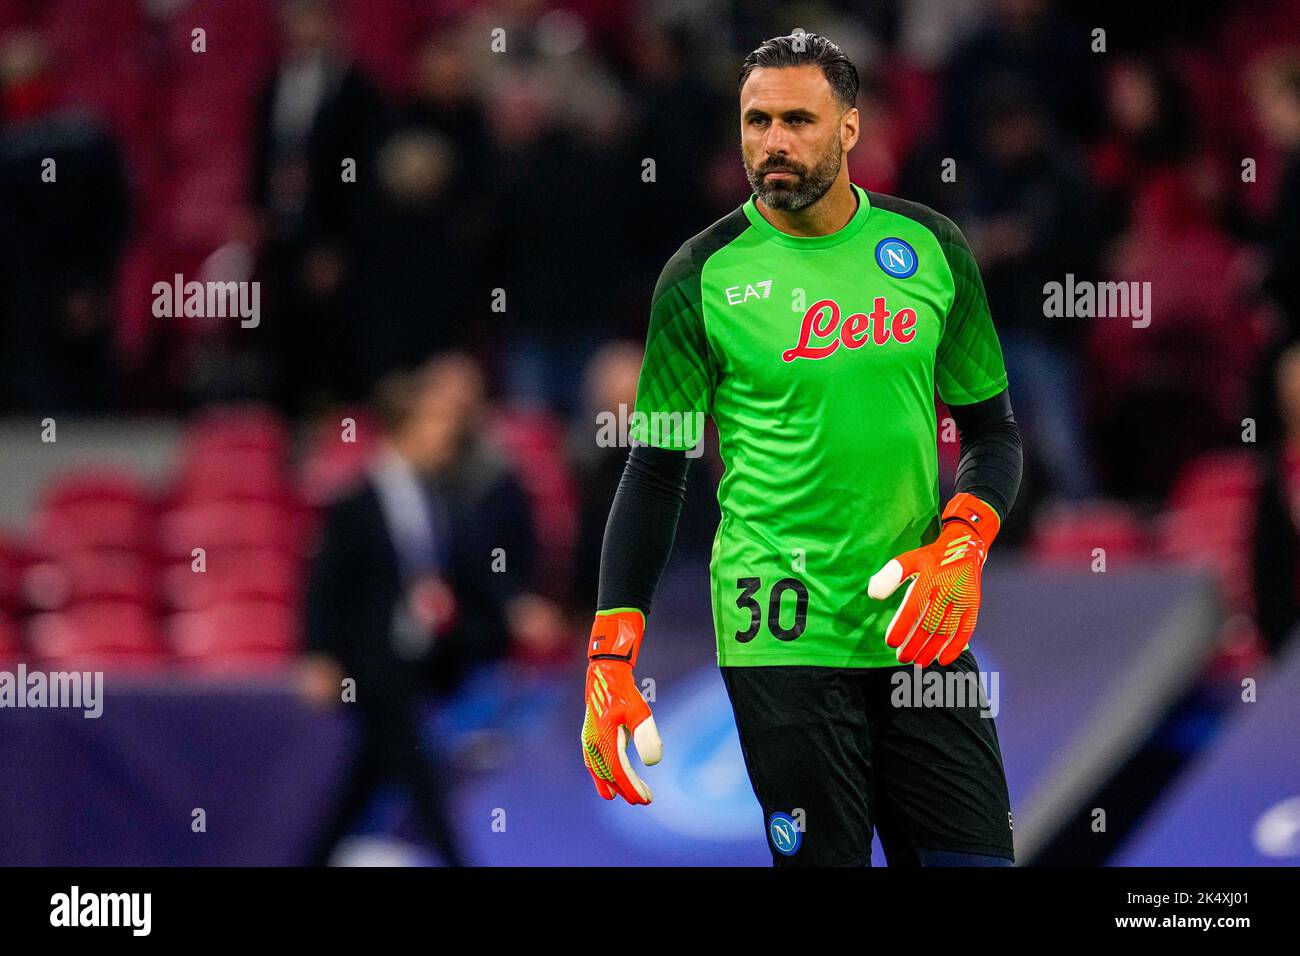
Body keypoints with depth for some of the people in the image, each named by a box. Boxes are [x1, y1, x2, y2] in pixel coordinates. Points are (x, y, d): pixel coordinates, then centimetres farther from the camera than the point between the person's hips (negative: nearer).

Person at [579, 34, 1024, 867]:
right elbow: (656, 470, 1)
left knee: (975, 855, -2)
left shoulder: (930, 247, 6)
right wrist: (609, 658, -7)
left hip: (920, 632, 3)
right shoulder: (704, 275, -2)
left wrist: (963, 544, -7)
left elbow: (992, 427, 14)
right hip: (782, 636, -3)